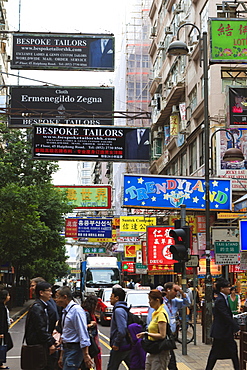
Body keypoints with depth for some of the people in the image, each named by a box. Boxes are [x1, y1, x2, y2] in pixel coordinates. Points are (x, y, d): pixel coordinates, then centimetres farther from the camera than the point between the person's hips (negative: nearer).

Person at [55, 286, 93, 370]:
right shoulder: (65, 312, 15)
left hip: (74, 350, -9)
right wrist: (61, 356, 25)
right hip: (66, 349, 9)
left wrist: (86, 355, -22)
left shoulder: (76, 310, -15)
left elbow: (83, 333, -20)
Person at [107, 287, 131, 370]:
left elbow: (122, 330, -26)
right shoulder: (124, 309, 13)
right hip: (128, 345, 9)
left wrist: (116, 344, -17)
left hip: (120, 347, -9)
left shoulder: (118, 310, -18)